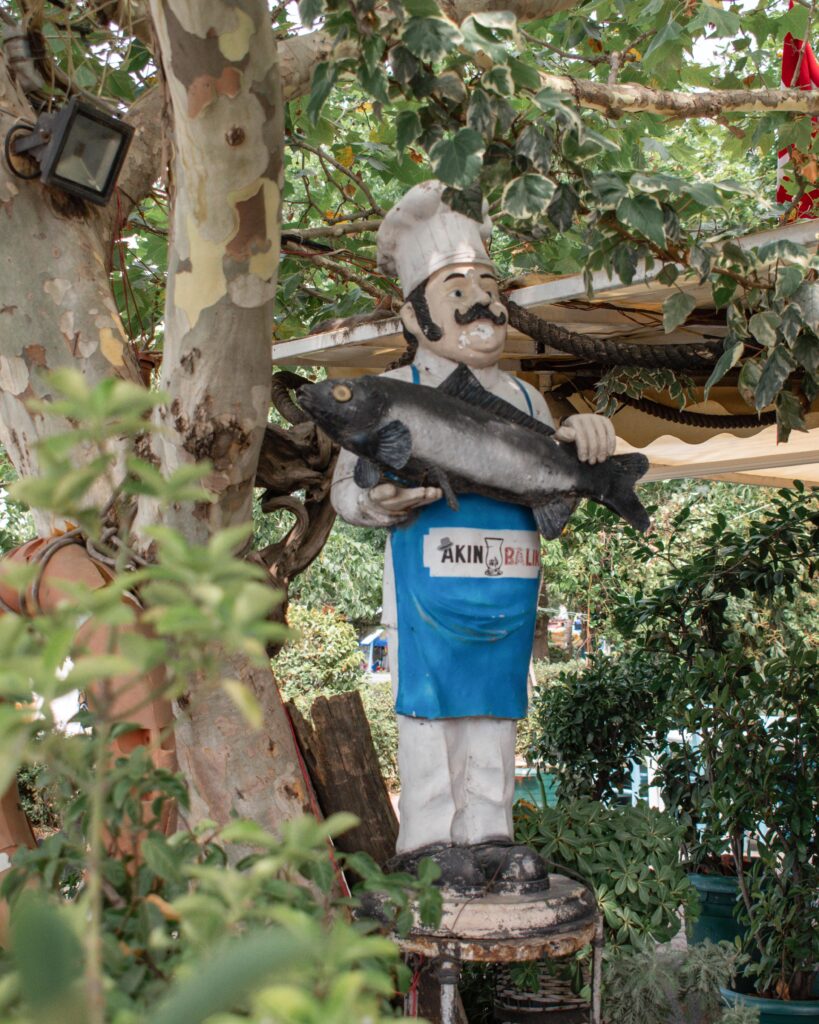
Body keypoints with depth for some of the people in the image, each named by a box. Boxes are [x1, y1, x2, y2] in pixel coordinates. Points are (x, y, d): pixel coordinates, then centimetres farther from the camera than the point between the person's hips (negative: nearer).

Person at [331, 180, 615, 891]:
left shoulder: (524, 397, 16)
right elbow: (347, 486, -2)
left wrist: (583, 443, -1)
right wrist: (384, 500, -24)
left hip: (509, 577, 5)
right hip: (428, 572, -5)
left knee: (495, 704, 9)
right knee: (430, 703, -1)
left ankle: (488, 834, 18)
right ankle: (427, 840, 9)